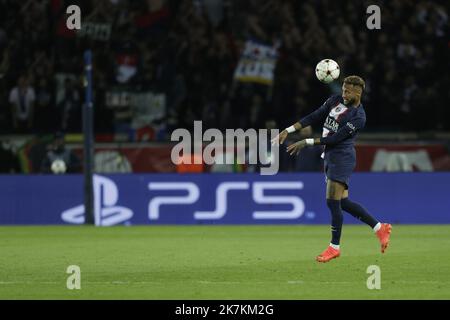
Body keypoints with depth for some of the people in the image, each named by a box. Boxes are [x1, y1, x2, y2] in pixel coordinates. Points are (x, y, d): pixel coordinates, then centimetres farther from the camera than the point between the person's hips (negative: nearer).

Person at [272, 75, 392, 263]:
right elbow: (314, 117, 8)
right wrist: (288, 131, 2)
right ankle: (380, 228, 20)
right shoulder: (335, 101, 7)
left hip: (342, 157, -8)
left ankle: (334, 247, 4)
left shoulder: (359, 117, -15)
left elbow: (335, 138, -19)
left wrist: (306, 142, -19)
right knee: (343, 202, 9)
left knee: (333, 202, -8)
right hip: (330, 157, 8)